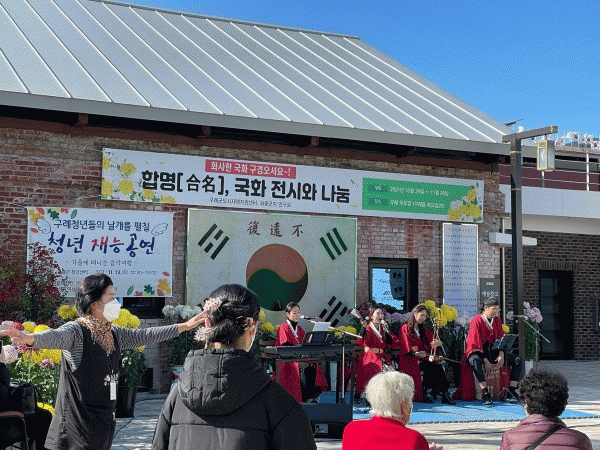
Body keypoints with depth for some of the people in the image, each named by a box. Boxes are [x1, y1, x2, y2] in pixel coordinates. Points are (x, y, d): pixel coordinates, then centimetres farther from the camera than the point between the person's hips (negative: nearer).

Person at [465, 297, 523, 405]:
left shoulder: (497, 321, 8)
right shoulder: (476, 321, -11)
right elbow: (476, 343, -17)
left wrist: (501, 355, -11)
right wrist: (485, 360, -24)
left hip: (493, 351, 6)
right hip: (477, 351, -6)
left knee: (518, 360, -11)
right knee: (476, 361, -43)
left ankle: (511, 392, -13)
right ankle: (485, 393, -40)